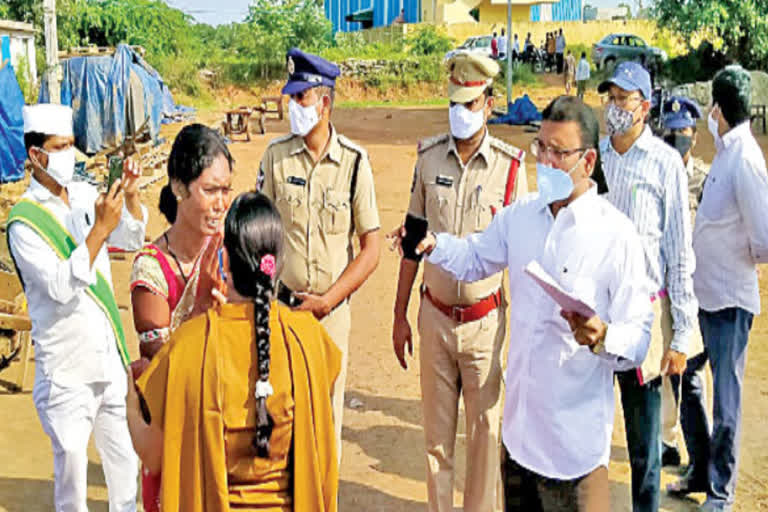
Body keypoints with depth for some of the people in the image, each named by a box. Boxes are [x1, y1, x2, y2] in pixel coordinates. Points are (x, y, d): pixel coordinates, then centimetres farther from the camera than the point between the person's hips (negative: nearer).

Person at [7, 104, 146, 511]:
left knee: (124, 458, 16)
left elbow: (133, 238, 11)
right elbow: (62, 286, -24)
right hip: (66, 366, -6)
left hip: (109, 352, 6)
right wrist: (100, 228, -30)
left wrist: (130, 196, -7)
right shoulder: (24, 221, -15)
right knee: (72, 459, 4)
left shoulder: (85, 195, 2)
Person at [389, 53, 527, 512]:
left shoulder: (510, 165, -7)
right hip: (435, 315, 2)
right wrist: (400, 315, 8)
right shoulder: (429, 157, 1)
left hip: (485, 318, -2)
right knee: (437, 427, 12)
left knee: (485, 427, 9)